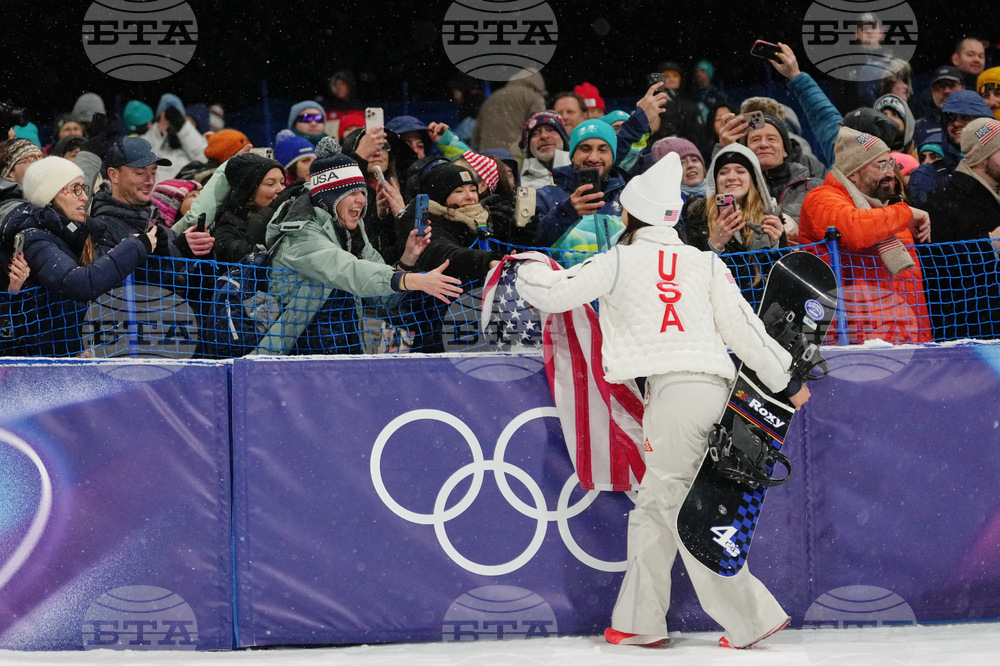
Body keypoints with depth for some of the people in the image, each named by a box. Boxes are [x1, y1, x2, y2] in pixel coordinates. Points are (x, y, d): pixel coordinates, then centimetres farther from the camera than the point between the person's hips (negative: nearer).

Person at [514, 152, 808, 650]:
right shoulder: (706, 263, 12)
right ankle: (640, 621, 17)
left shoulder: (618, 262, 2)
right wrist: (785, 380, 16)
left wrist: (528, 269, 28)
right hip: (709, 382, 6)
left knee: (681, 507, -2)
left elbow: (552, 294, 6)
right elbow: (741, 326, 8)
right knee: (654, 503, 14)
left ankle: (752, 616, -7)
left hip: (673, 389, -6)